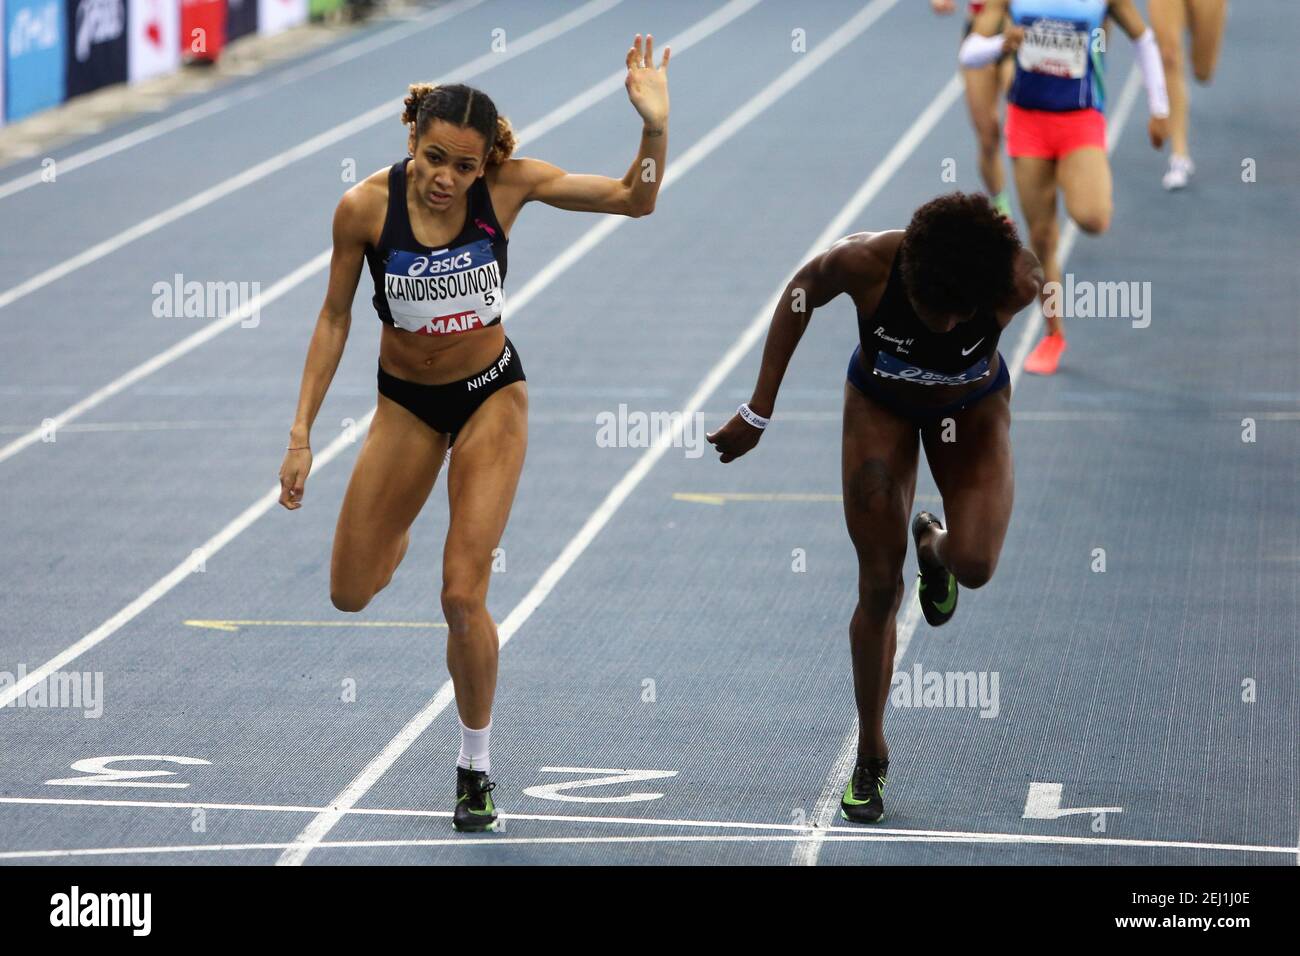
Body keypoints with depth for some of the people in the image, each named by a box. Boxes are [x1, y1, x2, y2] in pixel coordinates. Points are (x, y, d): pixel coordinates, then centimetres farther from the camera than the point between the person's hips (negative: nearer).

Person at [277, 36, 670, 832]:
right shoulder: (366, 207, -19)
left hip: (492, 394, -1)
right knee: (351, 593, 6)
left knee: (464, 596, -11)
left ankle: (477, 768, 9)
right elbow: (334, 319, -7)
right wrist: (302, 434, -8)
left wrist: (655, 126, -33)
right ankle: (395, 531, 45)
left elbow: (634, 200, -14)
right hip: (407, 403, 1)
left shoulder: (508, 185, -18)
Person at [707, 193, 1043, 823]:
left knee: (974, 564, -22)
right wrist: (759, 412, -13)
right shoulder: (866, 262, -37)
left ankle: (933, 543, 18)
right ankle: (870, 758, 15)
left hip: (973, 405, 0)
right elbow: (801, 294, -15)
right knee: (879, 587, -2)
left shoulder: (1019, 283, -37)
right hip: (880, 402, 0)